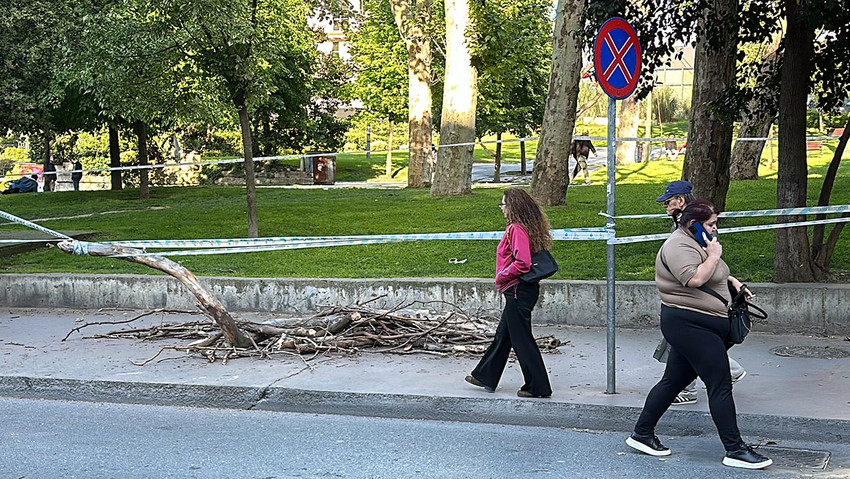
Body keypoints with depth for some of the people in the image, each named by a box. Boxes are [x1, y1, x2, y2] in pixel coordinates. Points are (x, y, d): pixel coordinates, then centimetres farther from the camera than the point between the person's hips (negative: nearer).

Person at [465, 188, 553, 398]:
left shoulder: (516, 229, -18)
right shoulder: (524, 227, 12)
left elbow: (523, 263, -27)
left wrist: (502, 277, -13)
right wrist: (504, 278, 16)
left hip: (518, 290, -10)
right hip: (521, 290, 10)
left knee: (521, 339, -2)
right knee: (503, 334, 19)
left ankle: (538, 387, 3)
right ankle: (485, 376, 31)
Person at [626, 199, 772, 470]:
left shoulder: (694, 243, 19)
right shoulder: (678, 246, -16)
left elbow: (711, 276, 32)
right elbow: (694, 279, -30)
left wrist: (731, 281, 14)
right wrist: (714, 256, -17)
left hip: (691, 326, 11)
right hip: (690, 325, -11)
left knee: (673, 381, 14)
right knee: (721, 385, -9)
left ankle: (642, 435, 20)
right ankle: (735, 451, -5)